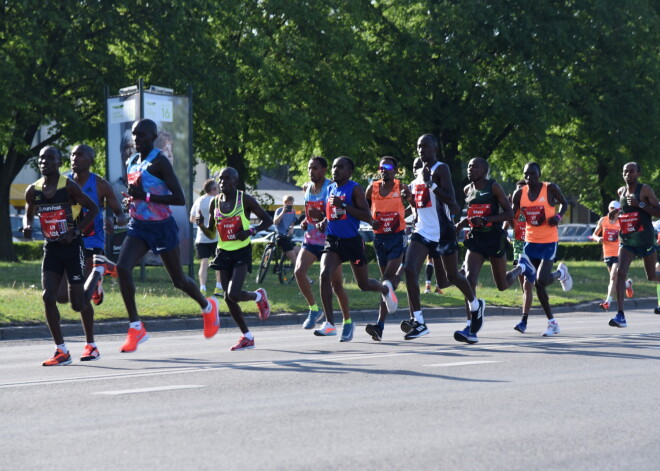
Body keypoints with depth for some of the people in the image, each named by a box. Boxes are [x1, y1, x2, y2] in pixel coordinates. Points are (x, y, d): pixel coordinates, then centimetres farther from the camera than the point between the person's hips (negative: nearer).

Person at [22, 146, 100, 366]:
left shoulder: (69, 187, -12)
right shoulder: (33, 191, 2)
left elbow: (93, 209, -8)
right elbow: (29, 214, 17)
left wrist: (74, 232, -18)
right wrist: (27, 226, -7)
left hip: (72, 247, -4)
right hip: (51, 248, 4)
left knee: (79, 302, 0)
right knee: (48, 296, -12)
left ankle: (91, 345, 25)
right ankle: (62, 351, -5)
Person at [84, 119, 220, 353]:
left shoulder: (160, 162, -15)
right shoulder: (131, 163, 8)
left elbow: (180, 199, -20)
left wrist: (145, 196, -26)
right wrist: (130, 200, 2)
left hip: (162, 227, -6)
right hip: (138, 226, 6)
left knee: (178, 280, 9)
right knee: (122, 268, -19)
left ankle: (208, 307, 40)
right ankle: (136, 327, -12)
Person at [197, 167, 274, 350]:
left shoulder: (245, 200, -7)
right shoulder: (214, 203, 6)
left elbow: (268, 221, -2)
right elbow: (211, 234, 12)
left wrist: (251, 231, -19)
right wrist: (201, 225, -9)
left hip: (242, 252, -5)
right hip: (224, 252, 5)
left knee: (234, 294, -20)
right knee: (228, 297, 3)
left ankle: (259, 296, 13)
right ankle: (247, 337, 17)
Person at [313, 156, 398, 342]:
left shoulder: (354, 189, -10)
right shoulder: (330, 188, 10)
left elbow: (367, 217, -17)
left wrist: (344, 206, -25)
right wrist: (324, 221, 5)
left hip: (352, 241, -5)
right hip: (333, 240, 5)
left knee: (364, 284, 7)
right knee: (325, 274, -20)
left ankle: (385, 288, 45)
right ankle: (330, 323, -20)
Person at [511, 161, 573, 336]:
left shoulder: (550, 189, -9)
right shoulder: (519, 194, 0)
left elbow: (564, 203, 6)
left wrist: (558, 216, -12)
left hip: (549, 241, -4)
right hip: (531, 241, 4)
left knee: (542, 280, -18)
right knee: (536, 283, 4)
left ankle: (560, 272, 19)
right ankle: (552, 323, 15)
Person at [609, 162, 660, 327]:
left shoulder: (645, 190, -9)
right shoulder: (621, 192, 8)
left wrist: (640, 204, -24)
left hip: (645, 240, -3)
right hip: (627, 242, 3)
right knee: (620, 272, -17)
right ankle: (621, 316, -22)